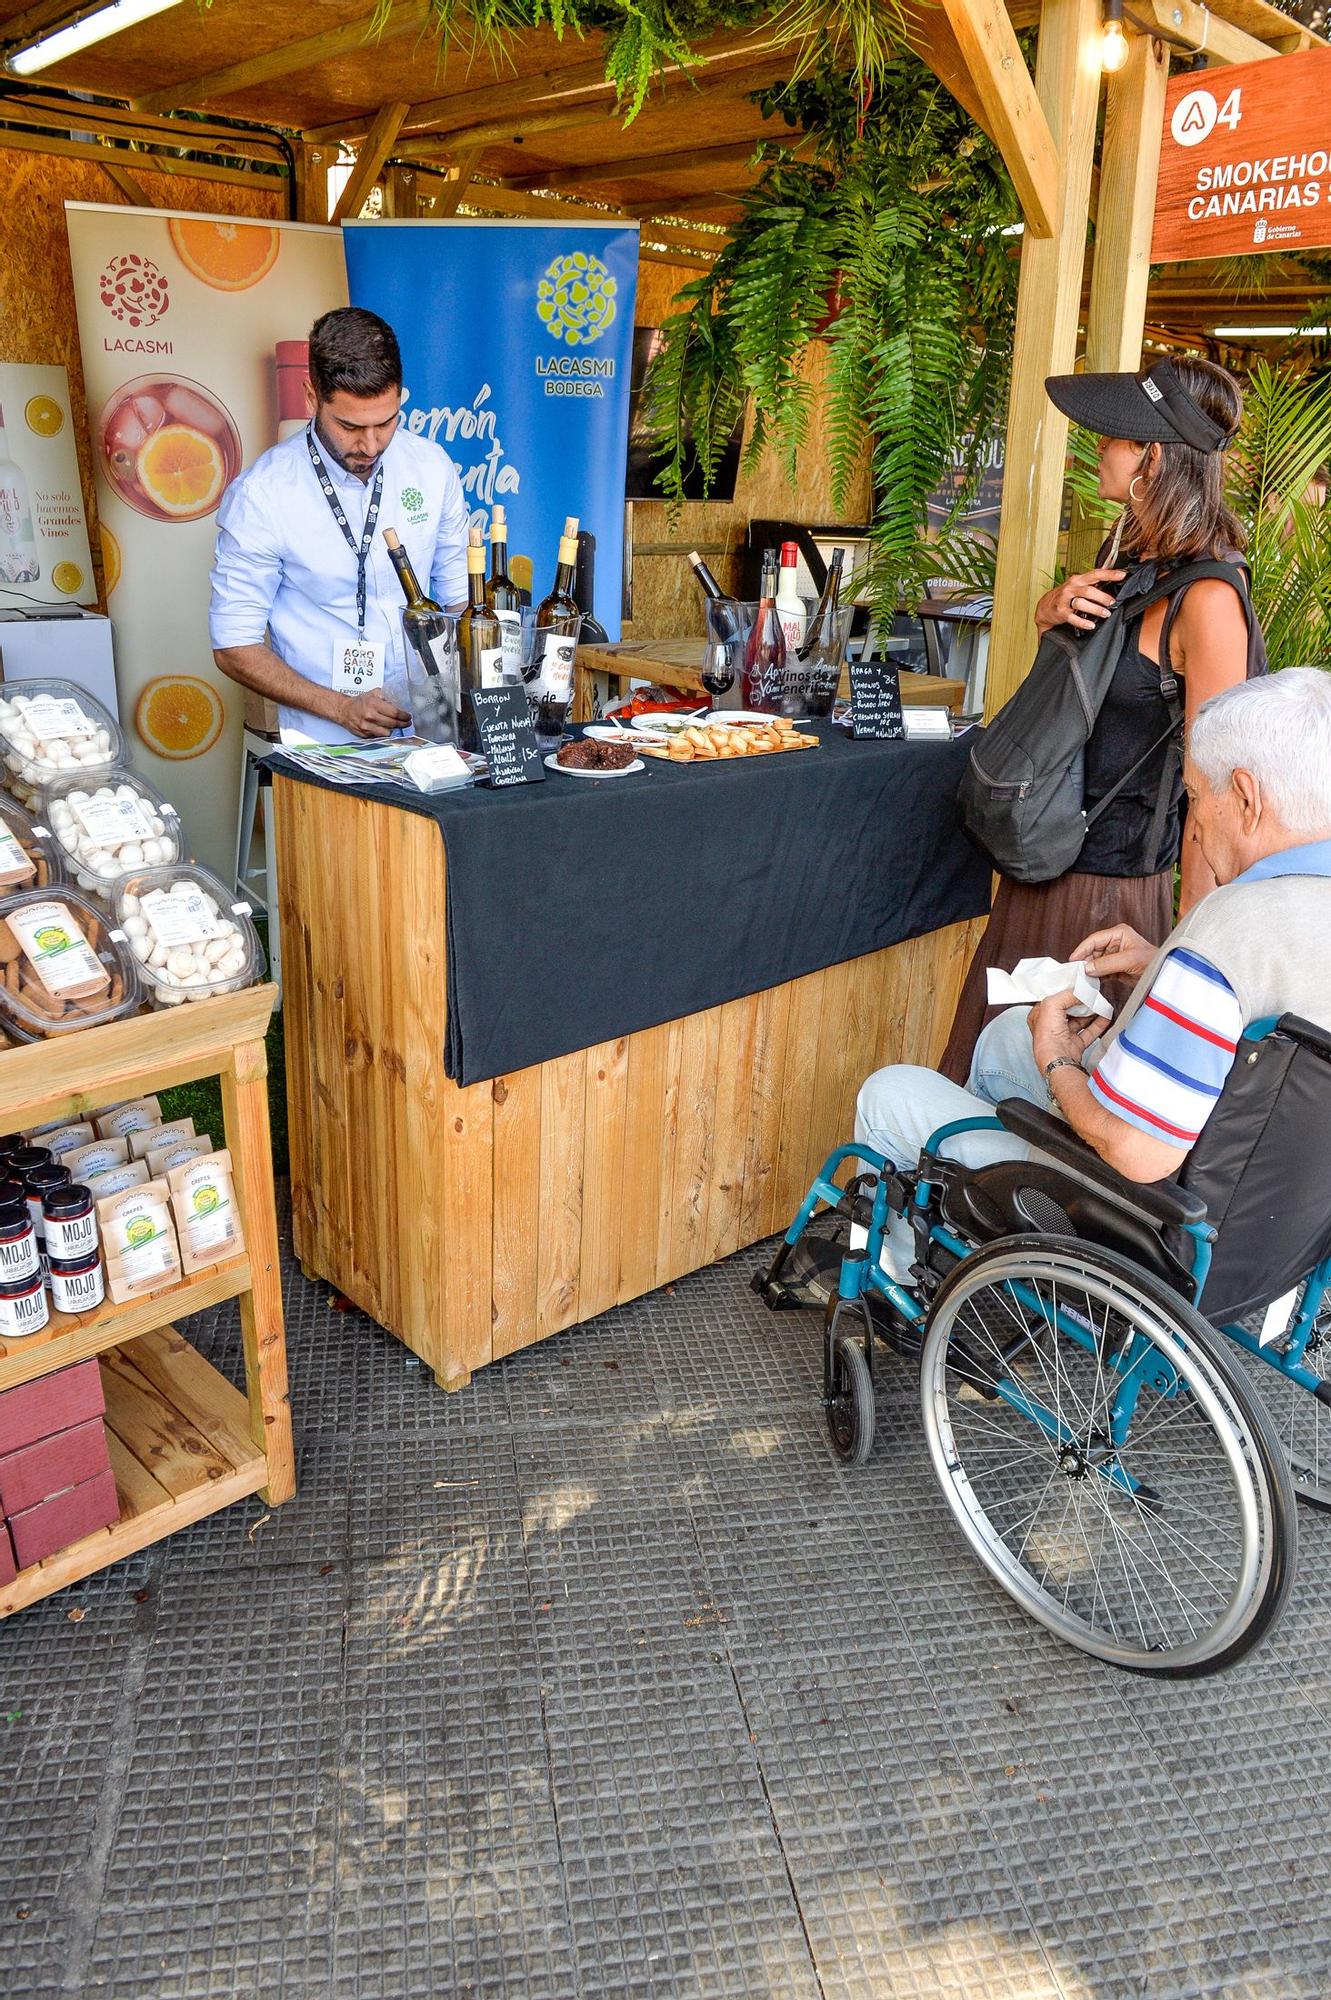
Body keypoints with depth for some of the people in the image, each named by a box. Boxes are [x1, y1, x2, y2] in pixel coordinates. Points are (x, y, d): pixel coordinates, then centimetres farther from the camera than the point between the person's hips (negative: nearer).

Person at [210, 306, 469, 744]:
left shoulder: (432, 466, 4)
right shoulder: (260, 494, -7)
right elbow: (235, 647, -3)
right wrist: (342, 708, -14)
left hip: (429, 728, 3)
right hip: (325, 742, -3)